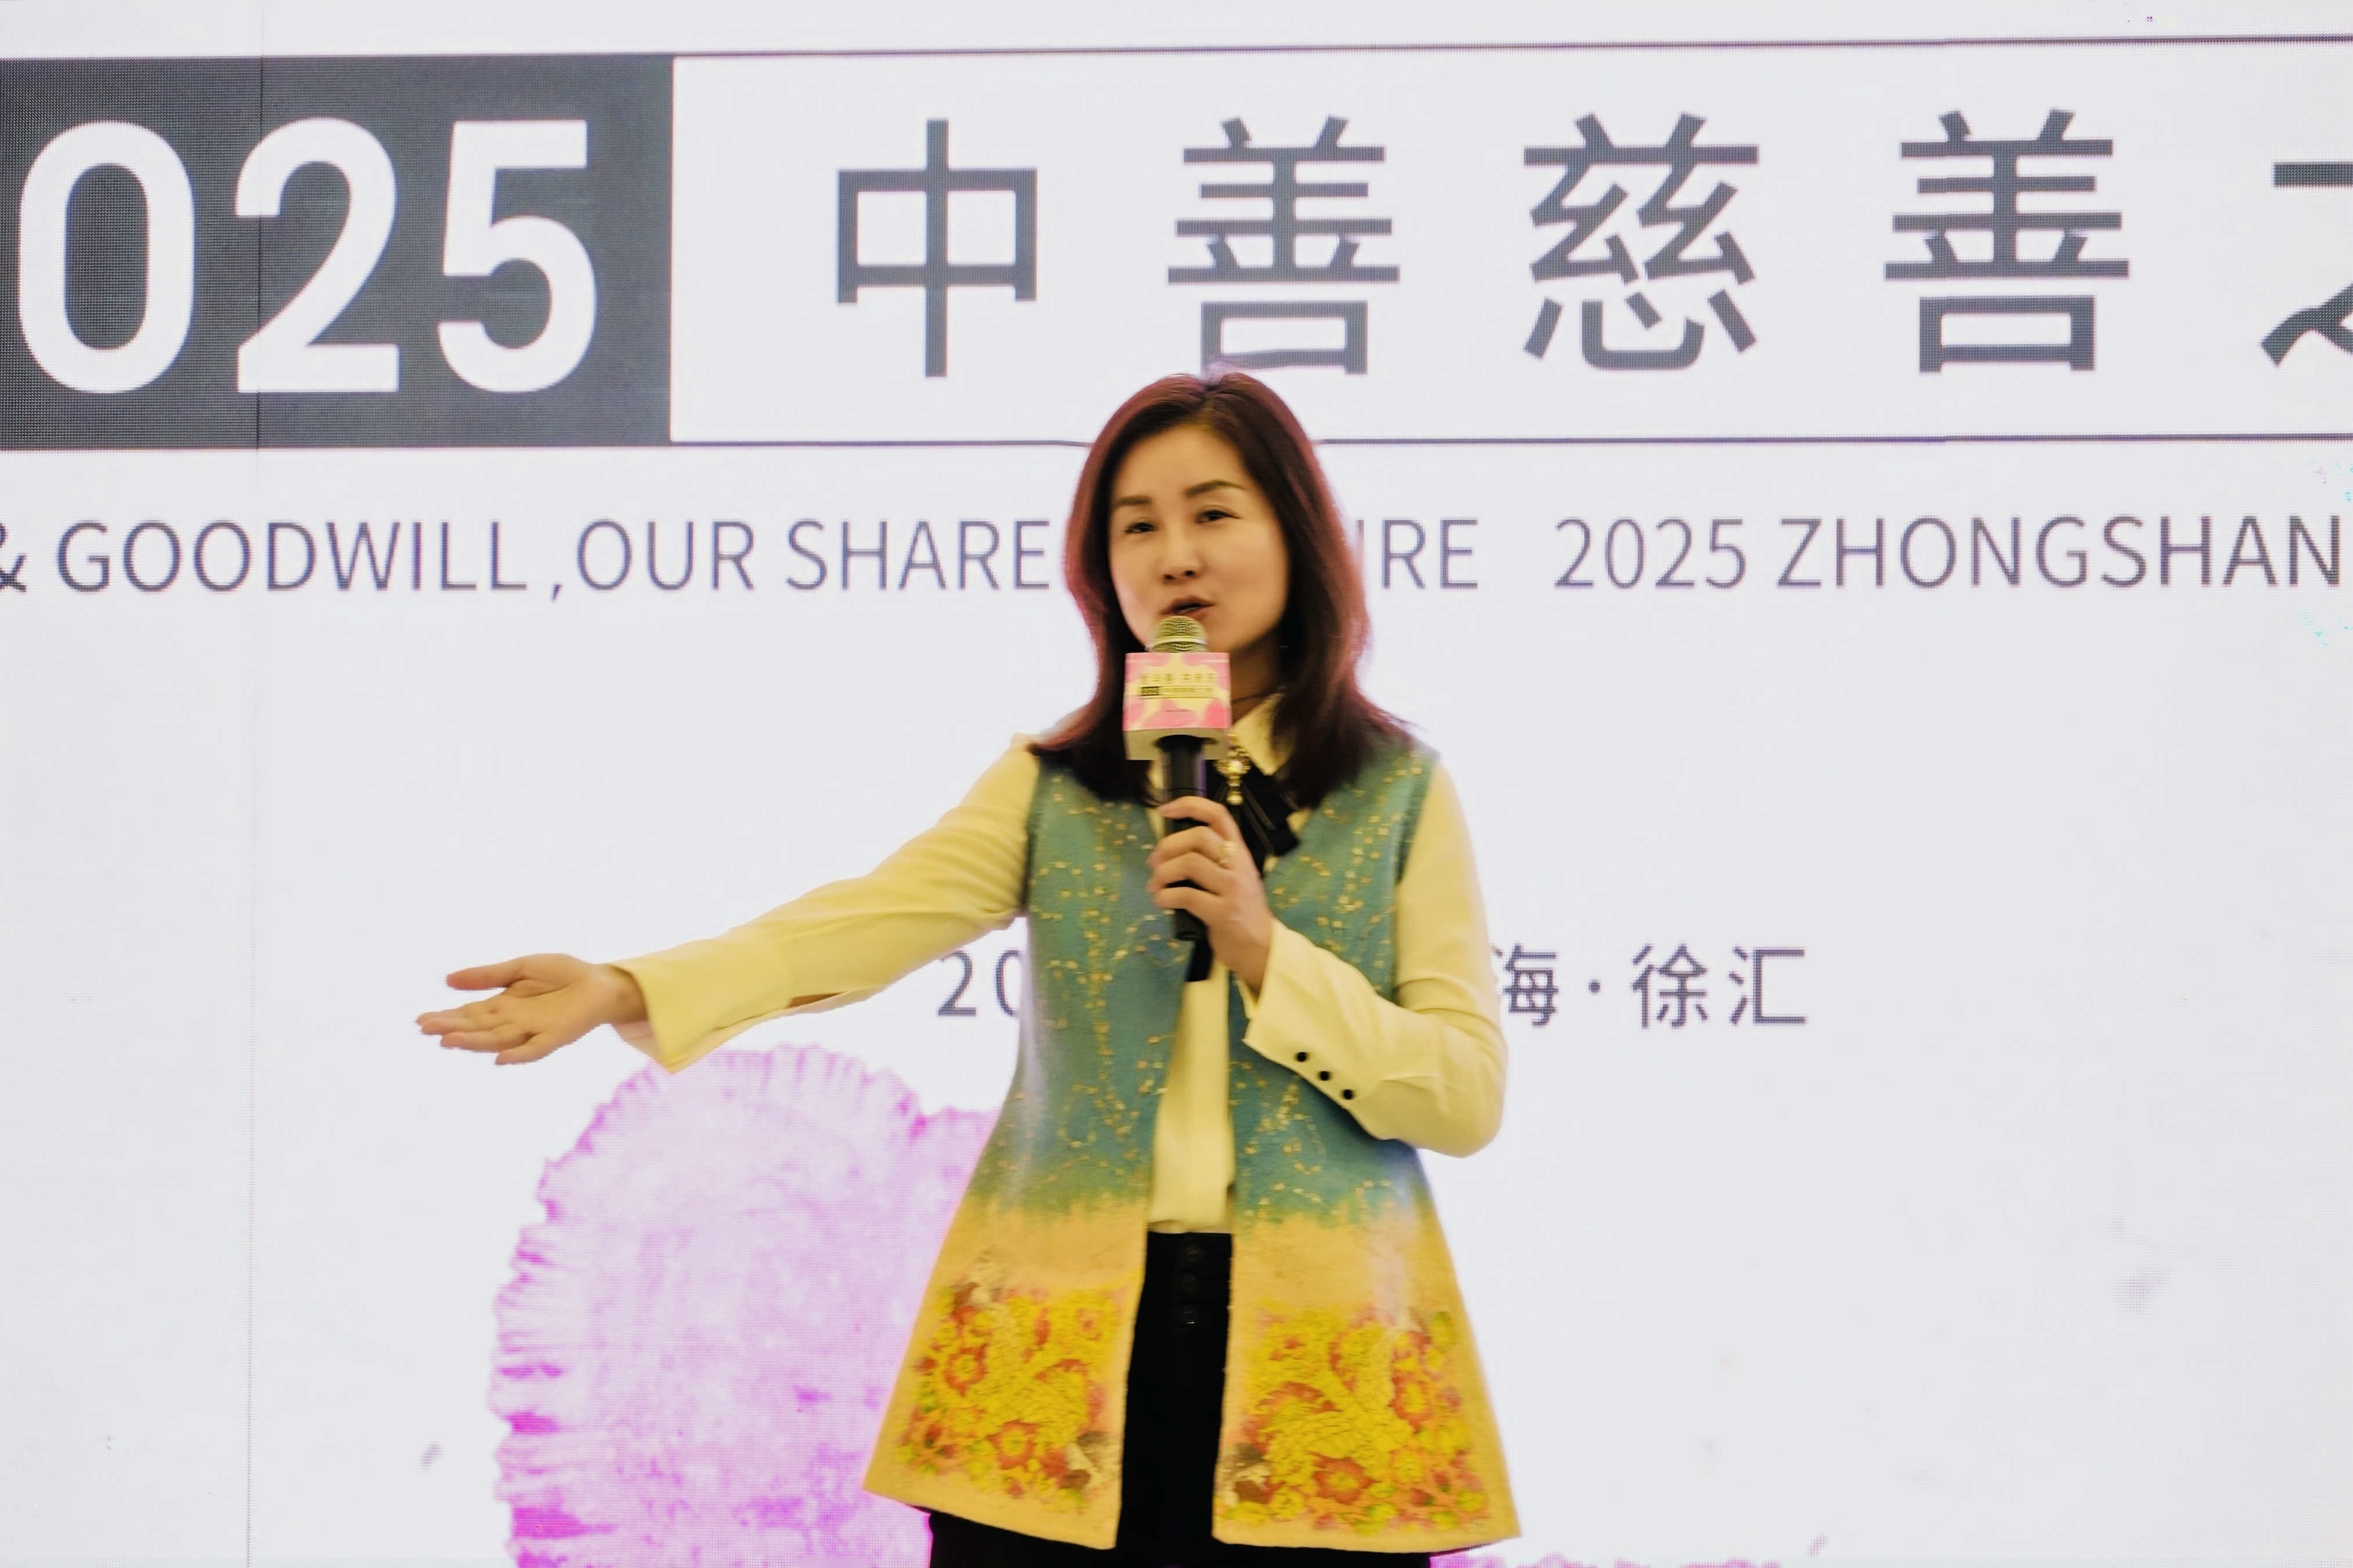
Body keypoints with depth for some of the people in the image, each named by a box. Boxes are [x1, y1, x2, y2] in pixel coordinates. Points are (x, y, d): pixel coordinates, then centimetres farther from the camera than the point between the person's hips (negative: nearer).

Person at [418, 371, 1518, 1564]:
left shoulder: (1401, 792, 4)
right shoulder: (1052, 784, 8)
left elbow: (1469, 1095, -2)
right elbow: (870, 919, -10)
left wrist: (1264, 951, -14)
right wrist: (627, 991, -26)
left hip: (1317, 1368, -1)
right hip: (1059, 1351, 1)